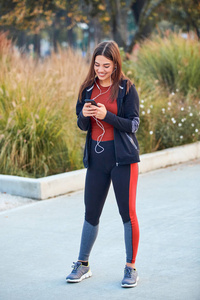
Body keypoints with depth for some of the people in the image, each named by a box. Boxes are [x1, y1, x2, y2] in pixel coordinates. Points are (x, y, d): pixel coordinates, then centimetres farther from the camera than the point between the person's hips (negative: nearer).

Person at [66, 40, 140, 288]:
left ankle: (131, 268, 11)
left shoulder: (126, 89, -5)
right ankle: (82, 265, 24)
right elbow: (82, 125, 9)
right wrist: (84, 115, -14)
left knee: (128, 212, -2)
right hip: (96, 157, 4)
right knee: (91, 212, 11)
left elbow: (133, 125, -9)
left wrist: (106, 115, -22)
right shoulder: (88, 89, 6)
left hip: (122, 158, -4)